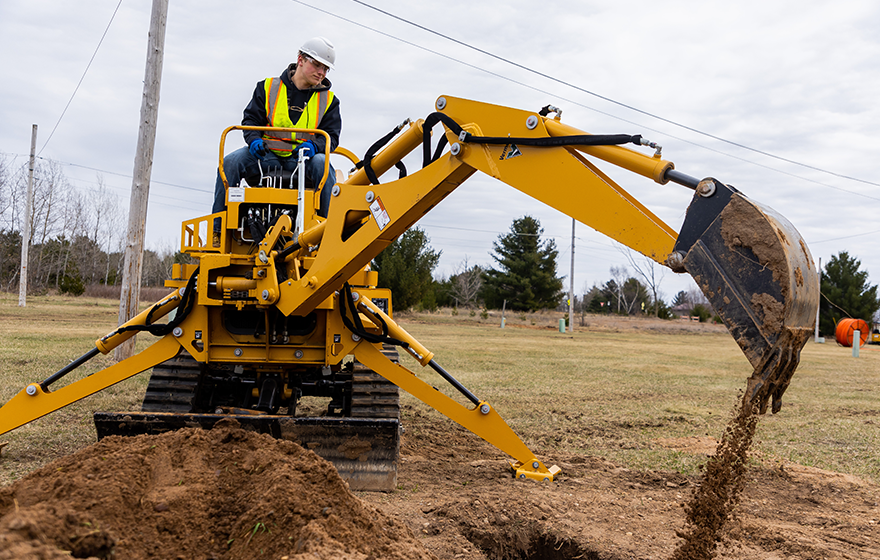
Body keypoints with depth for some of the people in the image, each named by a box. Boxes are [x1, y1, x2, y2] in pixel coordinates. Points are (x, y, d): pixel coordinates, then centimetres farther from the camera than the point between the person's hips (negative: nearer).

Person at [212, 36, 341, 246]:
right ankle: (218, 230, -20)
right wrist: (254, 140, -14)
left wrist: (313, 146, -18)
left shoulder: (329, 100, 13)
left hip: (302, 158, 0)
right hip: (266, 154, 1)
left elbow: (331, 136, 6)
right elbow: (250, 119, 10)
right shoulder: (268, 87, 11)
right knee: (230, 163, -26)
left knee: (322, 165, -35)